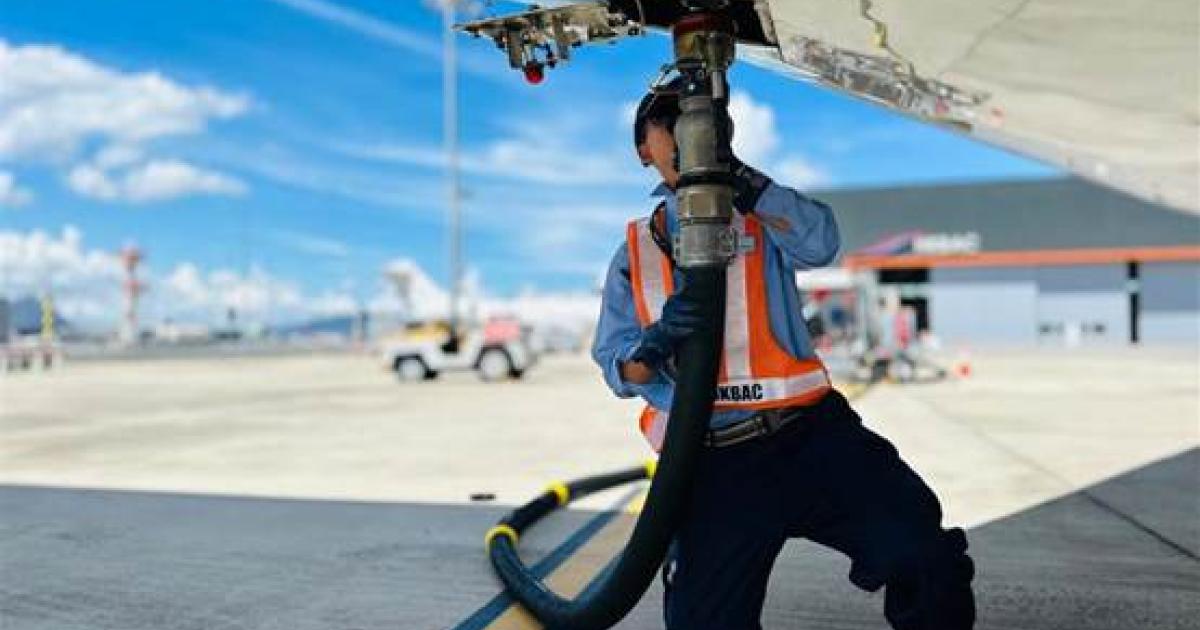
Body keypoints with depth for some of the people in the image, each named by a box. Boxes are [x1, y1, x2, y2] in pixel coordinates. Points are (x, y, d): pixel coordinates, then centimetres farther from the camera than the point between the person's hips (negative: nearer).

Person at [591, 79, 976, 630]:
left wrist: (733, 172, -16)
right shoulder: (633, 254, 16)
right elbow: (618, 369, 8)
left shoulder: (760, 215, 13)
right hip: (709, 466, 1)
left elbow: (819, 242, -10)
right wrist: (655, 344, -15)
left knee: (927, 559, -20)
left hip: (807, 435, -1)